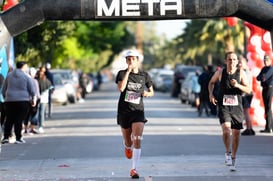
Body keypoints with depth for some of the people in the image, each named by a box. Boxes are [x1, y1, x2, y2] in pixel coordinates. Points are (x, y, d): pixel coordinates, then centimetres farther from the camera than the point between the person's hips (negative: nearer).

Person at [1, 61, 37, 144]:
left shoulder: (9, 75, 9)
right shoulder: (26, 76, -2)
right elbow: (32, 90, 0)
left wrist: (5, 97, 24)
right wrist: (33, 99, 12)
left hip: (10, 100, 3)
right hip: (23, 100, -3)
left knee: (9, 119, 7)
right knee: (19, 120, -1)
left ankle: (6, 137, 1)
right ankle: (18, 138, -2)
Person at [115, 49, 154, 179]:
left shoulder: (144, 76, 3)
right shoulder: (122, 74, -2)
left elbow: (151, 92, 14)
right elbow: (121, 88, -21)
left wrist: (147, 93, -9)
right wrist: (128, 72, -22)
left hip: (138, 111, 0)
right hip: (124, 111, 0)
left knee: (137, 140, -16)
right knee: (128, 141, 11)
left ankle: (134, 169, -14)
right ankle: (127, 147, 50)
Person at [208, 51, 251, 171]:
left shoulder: (241, 73, -2)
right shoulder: (220, 73, 0)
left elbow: (248, 90, -5)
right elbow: (211, 82, 18)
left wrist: (238, 85, -21)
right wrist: (211, 94, 2)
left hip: (237, 107, 1)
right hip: (223, 106, -1)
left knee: (236, 133, 6)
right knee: (226, 129, -23)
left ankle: (233, 159, 22)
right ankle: (228, 152, 1)